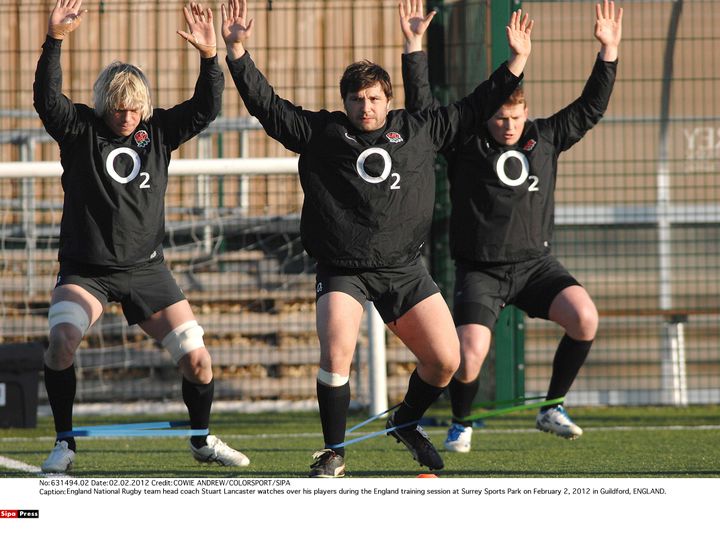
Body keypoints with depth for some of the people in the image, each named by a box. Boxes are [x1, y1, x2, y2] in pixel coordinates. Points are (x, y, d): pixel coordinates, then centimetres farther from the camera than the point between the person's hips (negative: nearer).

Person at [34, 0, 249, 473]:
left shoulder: (159, 131, 3)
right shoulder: (79, 129, -5)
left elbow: (206, 109, -6)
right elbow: (47, 98, -22)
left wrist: (210, 56, -21)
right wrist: (55, 41, -35)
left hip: (145, 269, 3)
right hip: (85, 270, -3)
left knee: (196, 357, -2)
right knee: (62, 339, -27)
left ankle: (202, 440, 22)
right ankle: (64, 444, -12)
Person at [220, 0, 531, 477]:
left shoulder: (418, 131, 13)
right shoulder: (322, 132, 6)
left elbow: (473, 109, 20)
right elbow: (267, 105, 2)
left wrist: (516, 64, 19)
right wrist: (238, 52, -6)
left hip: (405, 270, 3)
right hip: (343, 271, -3)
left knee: (445, 360, -3)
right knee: (337, 352, -23)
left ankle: (406, 423, 28)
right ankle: (334, 455, -5)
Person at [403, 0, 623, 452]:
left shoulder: (545, 139, 9)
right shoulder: (465, 143, -1)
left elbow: (590, 108, 14)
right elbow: (421, 105, -7)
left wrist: (609, 51, 7)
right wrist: (414, 50, -14)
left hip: (535, 263, 3)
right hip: (480, 270, -3)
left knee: (585, 317, -22)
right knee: (469, 358, -19)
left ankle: (552, 409, -2)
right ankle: (461, 426, 14)